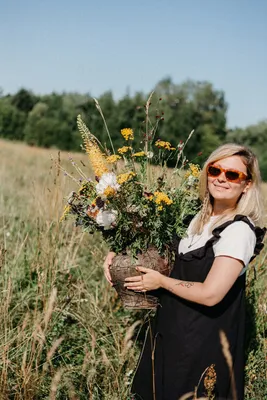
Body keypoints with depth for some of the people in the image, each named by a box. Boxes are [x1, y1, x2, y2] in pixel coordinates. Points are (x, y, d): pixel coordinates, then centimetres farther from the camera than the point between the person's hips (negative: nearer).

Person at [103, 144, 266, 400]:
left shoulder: (239, 230, -21)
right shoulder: (200, 218, 4)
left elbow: (210, 294, -27)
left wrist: (161, 281, -13)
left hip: (204, 343, -8)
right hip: (172, 330, 8)